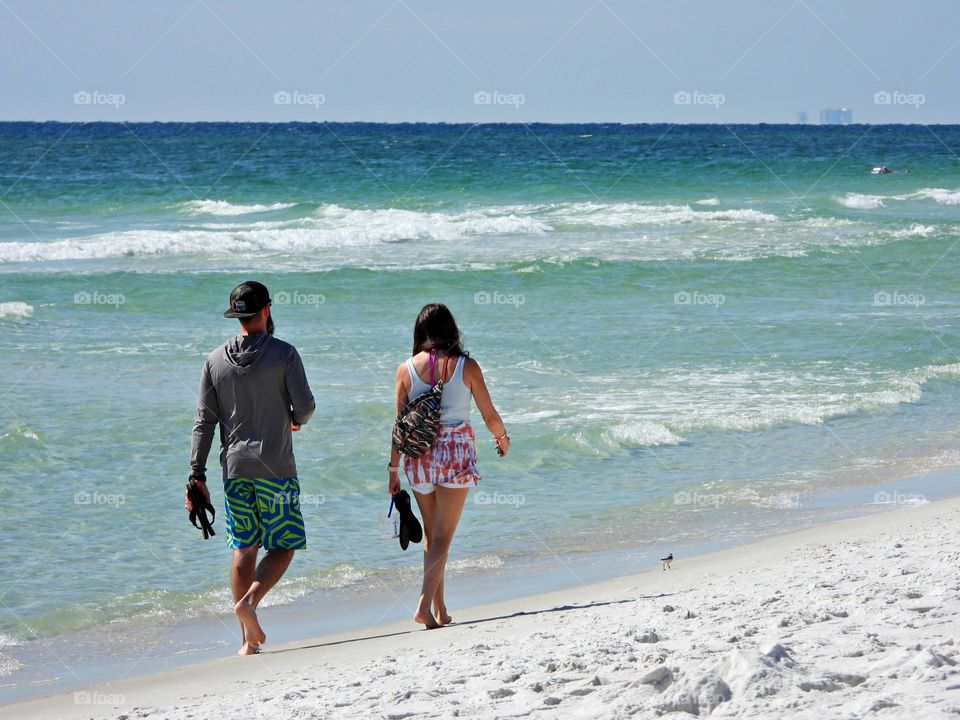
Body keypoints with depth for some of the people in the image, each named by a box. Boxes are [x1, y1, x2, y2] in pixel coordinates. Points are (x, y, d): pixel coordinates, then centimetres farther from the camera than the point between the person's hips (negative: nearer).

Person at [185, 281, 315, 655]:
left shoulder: (215, 360, 4)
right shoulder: (284, 354, -7)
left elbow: (204, 421, 3)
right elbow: (305, 406, -9)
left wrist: (197, 475, 4)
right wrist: (296, 420, 16)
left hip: (235, 468, 4)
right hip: (275, 468, -4)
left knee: (245, 548, 9)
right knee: (283, 546, 6)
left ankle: (249, 639, 8)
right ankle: (249, 601, -19)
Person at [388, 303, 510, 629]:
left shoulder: (406, 369, -2)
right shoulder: (466, 367, -6)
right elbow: (489, 415, 1)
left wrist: (393, 469, 8)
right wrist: (502, 438, 22)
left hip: (419, 455, 2)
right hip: (456, 453, -2)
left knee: (431, 535, 16)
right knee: (443, 536, -2)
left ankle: (440, 609, 20)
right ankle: (425, 604, -17)